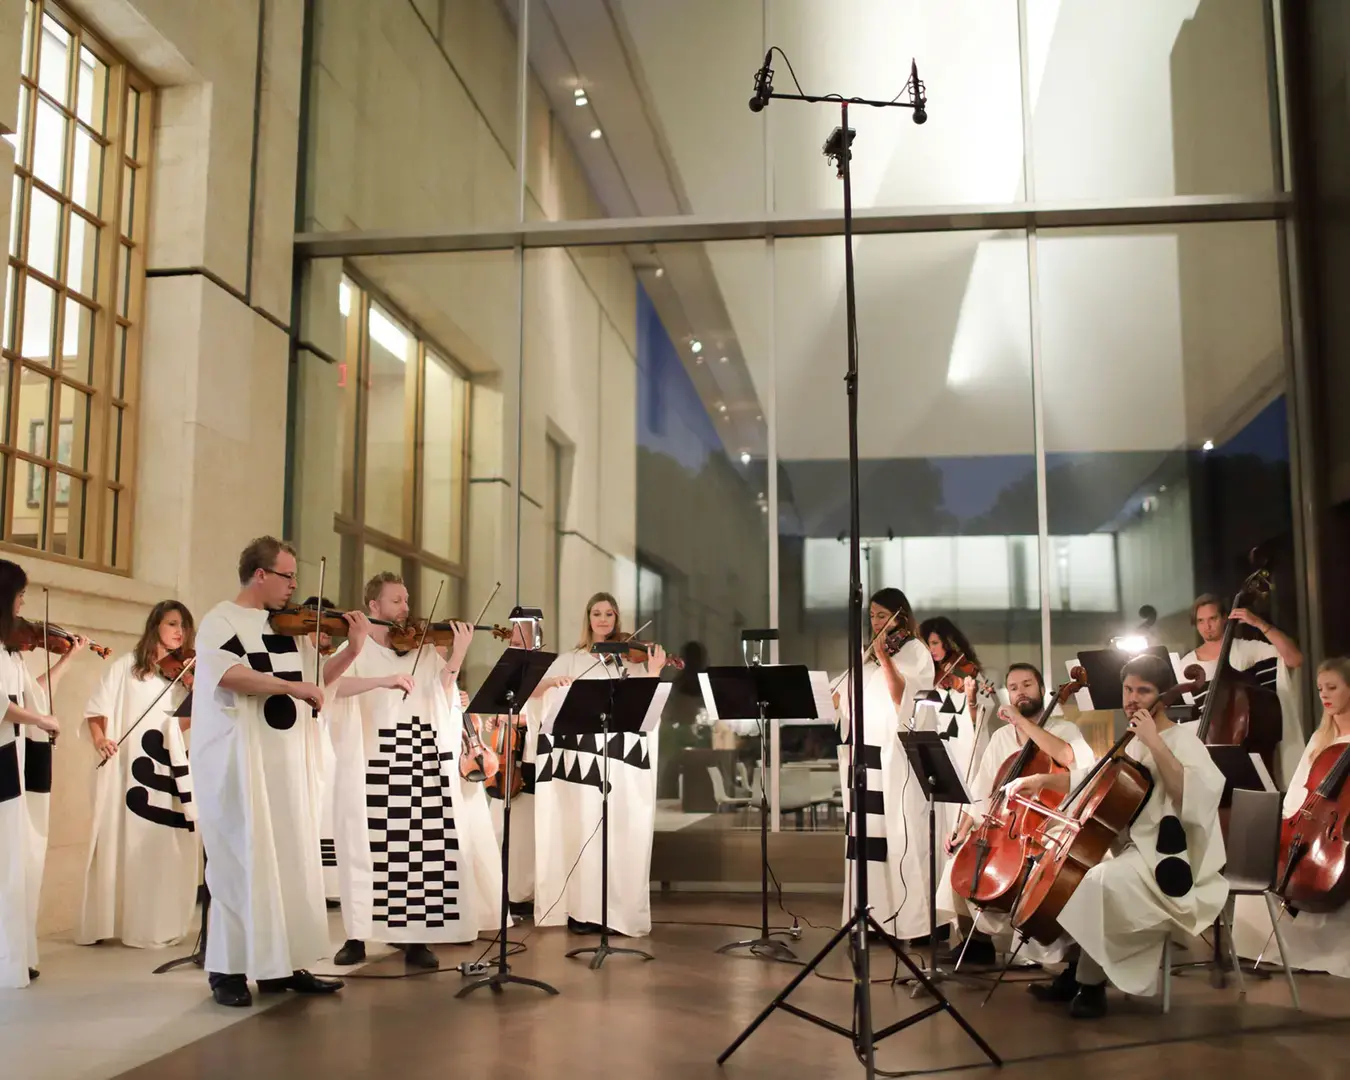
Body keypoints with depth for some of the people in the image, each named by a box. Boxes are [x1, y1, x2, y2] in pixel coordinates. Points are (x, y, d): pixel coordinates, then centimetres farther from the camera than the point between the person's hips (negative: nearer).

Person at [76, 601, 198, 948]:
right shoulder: (126, 666, 3)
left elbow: (180, 724, 2)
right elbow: (96, 710, 0)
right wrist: (99, 738, -16)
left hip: (169, 765, 3)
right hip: (128, 767, -3)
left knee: (165, 845, 1)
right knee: (125, 842, -2)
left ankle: (158, 923, 9)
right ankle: (106, 921, 8)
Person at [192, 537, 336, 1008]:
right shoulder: (221, 621, -6)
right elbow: (227, 674, -24)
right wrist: (288, 685, -26)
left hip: (286, 760, 7)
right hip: (239, 760, -7)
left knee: (292, 861, 7)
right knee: (242, 862, -3)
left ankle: (280, 965, 14)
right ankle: (228, 970, 6)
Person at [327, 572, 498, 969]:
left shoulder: (423, 648, 12)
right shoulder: (356, 648, 4)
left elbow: (443, 695, 1)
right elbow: (333, 686, -16)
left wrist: (458, 654, -9)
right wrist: (384, 679, -27)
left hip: (421, 756, 2)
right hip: (372, 757, -2)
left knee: (420, 845, 0)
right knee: (368, 845, 1)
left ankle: (415, 937, 7)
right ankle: (357, 935, 13)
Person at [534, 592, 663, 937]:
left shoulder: (632, 659, 11)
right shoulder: (571, 659, 12)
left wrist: (654, 674, -13)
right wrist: (551, 682, -16)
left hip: (624, 753, 0)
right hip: (582, 751, 0)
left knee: (623, 831, -3)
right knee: (584, 827, -4)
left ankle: (620, 910, 4)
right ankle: (582, 909, 1)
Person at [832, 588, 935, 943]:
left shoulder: (915, 651, 0)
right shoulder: (868, 655, 19)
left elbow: (903, 698, -14)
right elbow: (846, 699, 18)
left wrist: (884, 656, -20)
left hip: (897, 757, -6)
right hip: (864, 755, 7)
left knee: (901, 838, -8)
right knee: (866, 836, 6)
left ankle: (913, 920, -5)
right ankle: (871, 915, 12)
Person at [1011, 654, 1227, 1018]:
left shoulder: (1182, 739, -10)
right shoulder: (1133, 743, 13)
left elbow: (1194, 796, -29)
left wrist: (1155, 744, -29)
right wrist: (1045, 779, 9)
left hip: (1170, 861, -9)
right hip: (1134, 849, 9)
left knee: (1099, 880, -30)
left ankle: (1091, 985, -14)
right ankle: (1072, 975, 9)